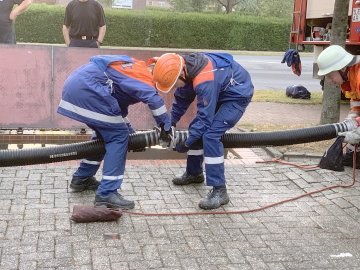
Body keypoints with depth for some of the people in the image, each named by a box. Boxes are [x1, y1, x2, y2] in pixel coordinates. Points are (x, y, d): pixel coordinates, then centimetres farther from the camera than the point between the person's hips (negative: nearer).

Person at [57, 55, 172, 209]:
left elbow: (119, 109, 30)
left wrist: (132, 133, 24)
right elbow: (153, 98, -24)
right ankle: (107, 194, -9)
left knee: (105, 133, 24)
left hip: (74, 86, 10)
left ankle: (82, 178, 31)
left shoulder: (132, 70, 25)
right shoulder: (141, 73, -3)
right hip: (86, 89, -10)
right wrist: (167, 128, -14)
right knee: (118, 136, -5)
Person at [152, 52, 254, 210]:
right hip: (220, 92, 10)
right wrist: (171, 123, 5)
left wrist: (187, 143, -22)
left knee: (210, 135, -22)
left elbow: (205, 117, -30)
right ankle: (194, 173, 31)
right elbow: (181, 99, 8)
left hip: (238, 95, -9)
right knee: (196, 128, 11)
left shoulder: (204, 81, -37)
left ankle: (219, 191, -17)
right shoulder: (184, 66, -9)